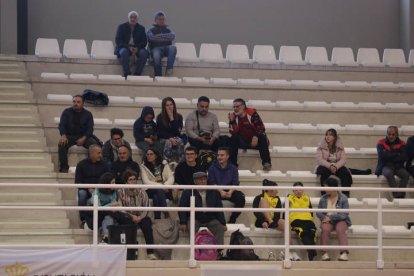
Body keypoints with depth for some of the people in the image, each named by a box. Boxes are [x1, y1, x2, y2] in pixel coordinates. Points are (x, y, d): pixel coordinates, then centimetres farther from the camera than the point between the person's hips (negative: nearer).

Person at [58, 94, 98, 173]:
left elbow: (90, 129, -2)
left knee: (94, 143, -29)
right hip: (69, 136, 0)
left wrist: (83, 138, -21)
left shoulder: (88, 114, 6)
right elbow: (62, 125, -3)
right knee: (62, 144, -32)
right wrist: (63, 136, -25)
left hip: (84, 137, 0)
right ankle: (63, 167, -28)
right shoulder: (66, 112, 6)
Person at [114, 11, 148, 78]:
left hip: (137, 48, 2)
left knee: (144, 53, -31)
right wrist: (128, 47, -20)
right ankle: (127, 74, -31)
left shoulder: (141, 28, 12)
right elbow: (118, 40, -4)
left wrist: (137, 48, -19)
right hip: (124, 47, -2)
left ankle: (137, 74, -26)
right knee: (124, 52, -38)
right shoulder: (122, 27, 6)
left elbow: (144, 41, 3)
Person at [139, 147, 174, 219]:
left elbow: (171, 178, 1)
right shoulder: (143, 166, 3)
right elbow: (146, 182, -9)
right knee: (159, 190, -35)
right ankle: (166, 213, -41)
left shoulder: (164, 164, 10)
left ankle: (157, 218, -36)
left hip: (164, 190, 1)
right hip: (151, 190, -1)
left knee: (156, 198, -33)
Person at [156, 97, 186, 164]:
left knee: (180, 141, -33)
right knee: (168, 143, -36)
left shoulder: (178, 117, 2)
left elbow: (177, 131, -10)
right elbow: (160, 133, -4)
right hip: (164, 139, -2)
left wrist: (171, 118, -14)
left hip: (176, 138, 2)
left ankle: (180, 163, -36)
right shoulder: (160, 117, -1)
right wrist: (170, 138, -19)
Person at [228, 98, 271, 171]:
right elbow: (234, 133, -10)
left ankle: (266, 163, -39)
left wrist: (256, 136, -32)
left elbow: (261, 127, -17)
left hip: (256, 140, -3)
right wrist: (231, 121, -22)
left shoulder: (252, 113, -12)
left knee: (262, 138, -32)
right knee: (233, 139, -20)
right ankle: (232, 164, -21)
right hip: (244, 142, 3)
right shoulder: (234, 117, 0)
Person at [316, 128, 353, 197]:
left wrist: (336, 166, -25)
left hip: (337, 166, 2)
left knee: (346, 173, -27)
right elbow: (319, 160, -12)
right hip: (325, 166, -2)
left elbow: (343, 159, -6)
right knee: (324, 172, -36)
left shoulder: (340, 146, 2)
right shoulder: (321, 146, -3)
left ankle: (346, 194, -23)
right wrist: (329, 166, -26)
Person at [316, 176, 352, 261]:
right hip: (327, 220, 2)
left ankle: (344, 253, -43)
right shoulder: (323, 198, 5)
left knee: (340, 229, -34)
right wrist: (324, 218, -15)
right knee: (325, 229, -32)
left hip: (340, 220, -2)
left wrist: (330, 217, -18)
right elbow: (318, 212, 7)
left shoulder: (343, 198, -4)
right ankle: (325, 253, -34)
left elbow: (344, 214, -11)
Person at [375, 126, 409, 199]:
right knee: (388, 173, -36)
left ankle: (401, 194, -27)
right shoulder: (381, 143, 3)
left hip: (398, 166, 2)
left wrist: (389, 157, -11)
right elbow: (382, 155, -14)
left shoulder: (401, 144, 6)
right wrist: (397, 154, -10)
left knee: (406, 174, -30)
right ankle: (397, 195, -36)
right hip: (385, 166, -2)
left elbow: (404, 157, -7)